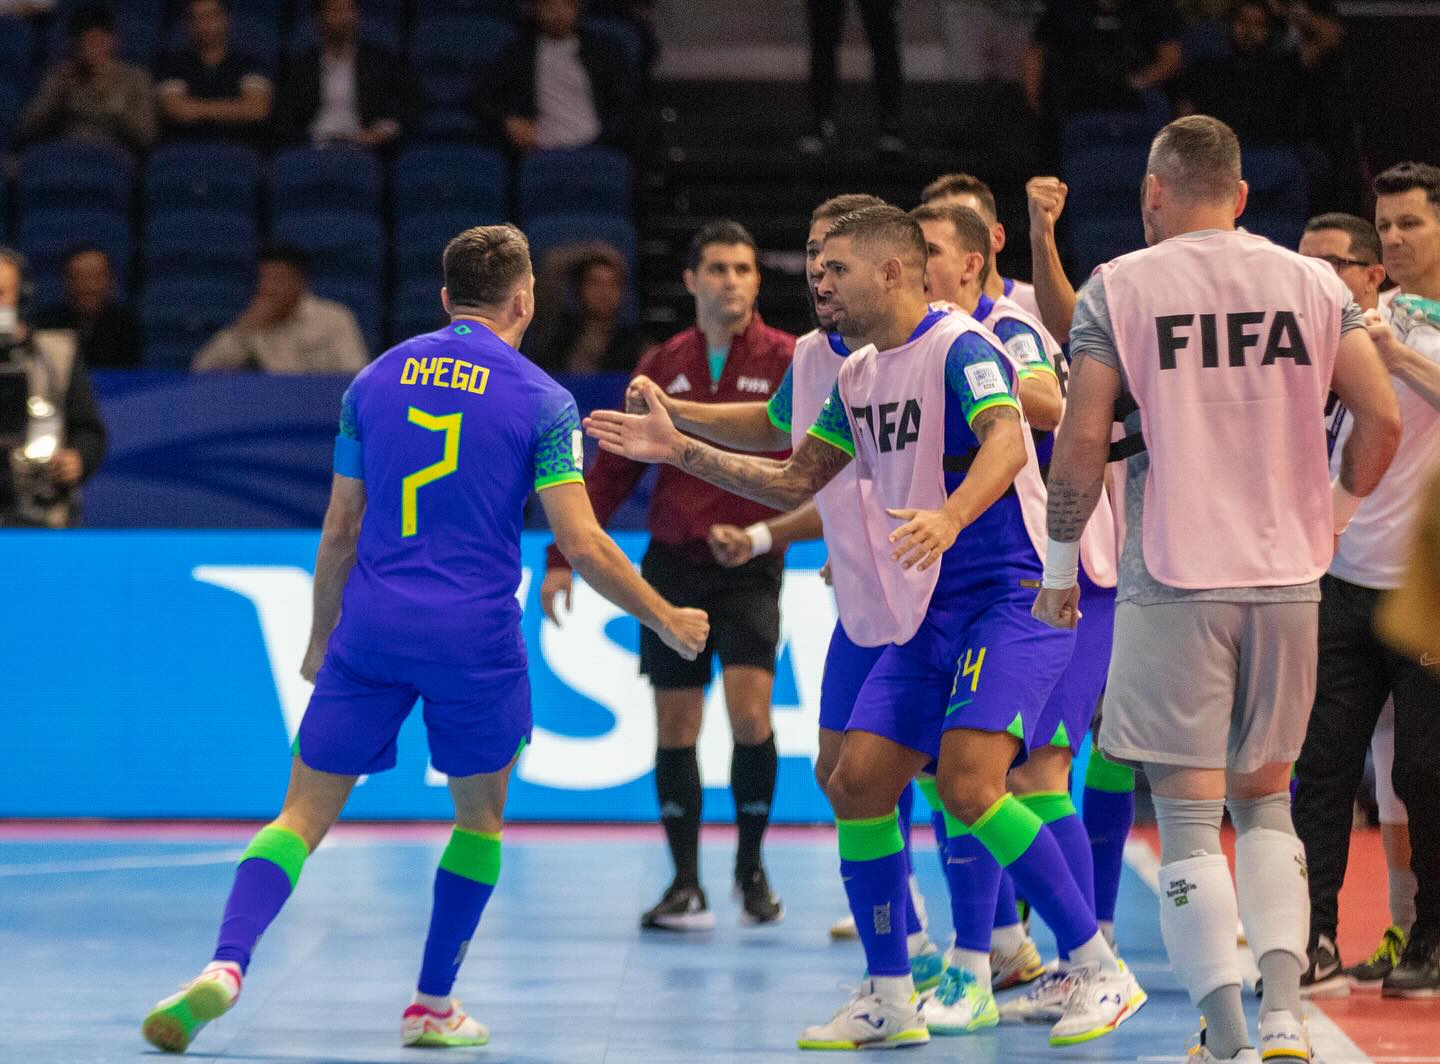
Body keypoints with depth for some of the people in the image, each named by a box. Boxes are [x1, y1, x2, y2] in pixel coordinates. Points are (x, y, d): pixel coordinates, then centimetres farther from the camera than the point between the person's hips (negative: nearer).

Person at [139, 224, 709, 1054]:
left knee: (306, 813, 3)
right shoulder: (541, 400, -1)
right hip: (475, 640, -2)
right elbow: (584, 545, -6)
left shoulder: (375, 380, 10)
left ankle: (226, 964, -18)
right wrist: (667, 620, 7)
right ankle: (434, 1004, 17)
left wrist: (321, 639, 24)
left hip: (372, 628, 2)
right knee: (481, 820, 18)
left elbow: (340, 532, 13)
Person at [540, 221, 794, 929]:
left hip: (750, 568, -3)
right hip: (671, 564, 3)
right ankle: (686, 884, 11)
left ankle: (751, 866, 5)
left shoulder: (787, 362, -1)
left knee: (749, 713, -14)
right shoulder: (662, 368, 8)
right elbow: (613, 470, 12)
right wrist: (563, 557, 6)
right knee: (675, 724, 2)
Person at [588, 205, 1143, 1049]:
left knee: (966, 781, -23)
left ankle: (1101, 972, -13)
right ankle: (890, 1000, 13)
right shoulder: (860, 376, 14)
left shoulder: (960, 347, -13)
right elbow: (796, 481, 23)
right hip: (926, 612, 9)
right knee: (857, 783, 2)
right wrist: (678, 449, 16)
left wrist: (949, 515, -50)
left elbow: (1008, 444, -31)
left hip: (1008, 597, -9)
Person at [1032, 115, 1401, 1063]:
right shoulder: (1315, 284, 5)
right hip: (1286, 577, 3)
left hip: (1173, 581, -3)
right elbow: (1382, 420, 1)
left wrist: (1062, 560, 6)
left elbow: (1084, 438, -7)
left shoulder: (1118, 288, -2)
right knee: (1265, 800, 16)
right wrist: (1336, 507, 20)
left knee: (1189, 814, 1)